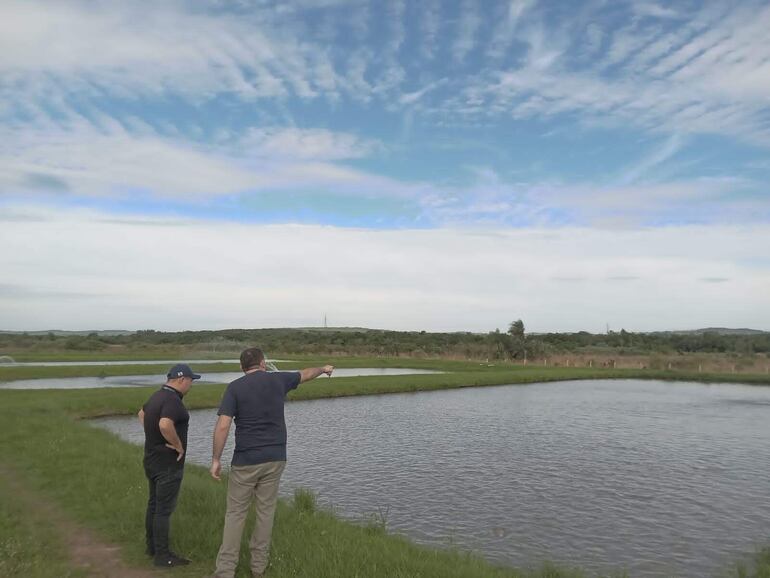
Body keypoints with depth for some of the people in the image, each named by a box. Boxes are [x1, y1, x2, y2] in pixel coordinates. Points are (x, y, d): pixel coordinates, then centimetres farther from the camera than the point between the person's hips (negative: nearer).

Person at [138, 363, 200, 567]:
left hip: (152, 459, 10)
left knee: (154, 504, 19)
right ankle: (163, 555, 9)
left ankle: (152, 546, 31)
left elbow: (142, 414, 26)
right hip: (168, 463, -10)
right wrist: (178, 445, -25)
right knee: (164, 509, 0)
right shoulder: (173, 400, -23)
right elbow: (165, 425, -40)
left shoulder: (157, 395, 7)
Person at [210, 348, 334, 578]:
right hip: (275, 458, 3)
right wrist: (324, 369, 42)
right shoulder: (277, 379, 3)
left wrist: (216, 459, -6)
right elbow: (305, 374, 23)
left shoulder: (235, 387, -6)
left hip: (245, 460, -2)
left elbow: (222, 426, -15)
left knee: (235, 513, 8)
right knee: (266, 511, 14)